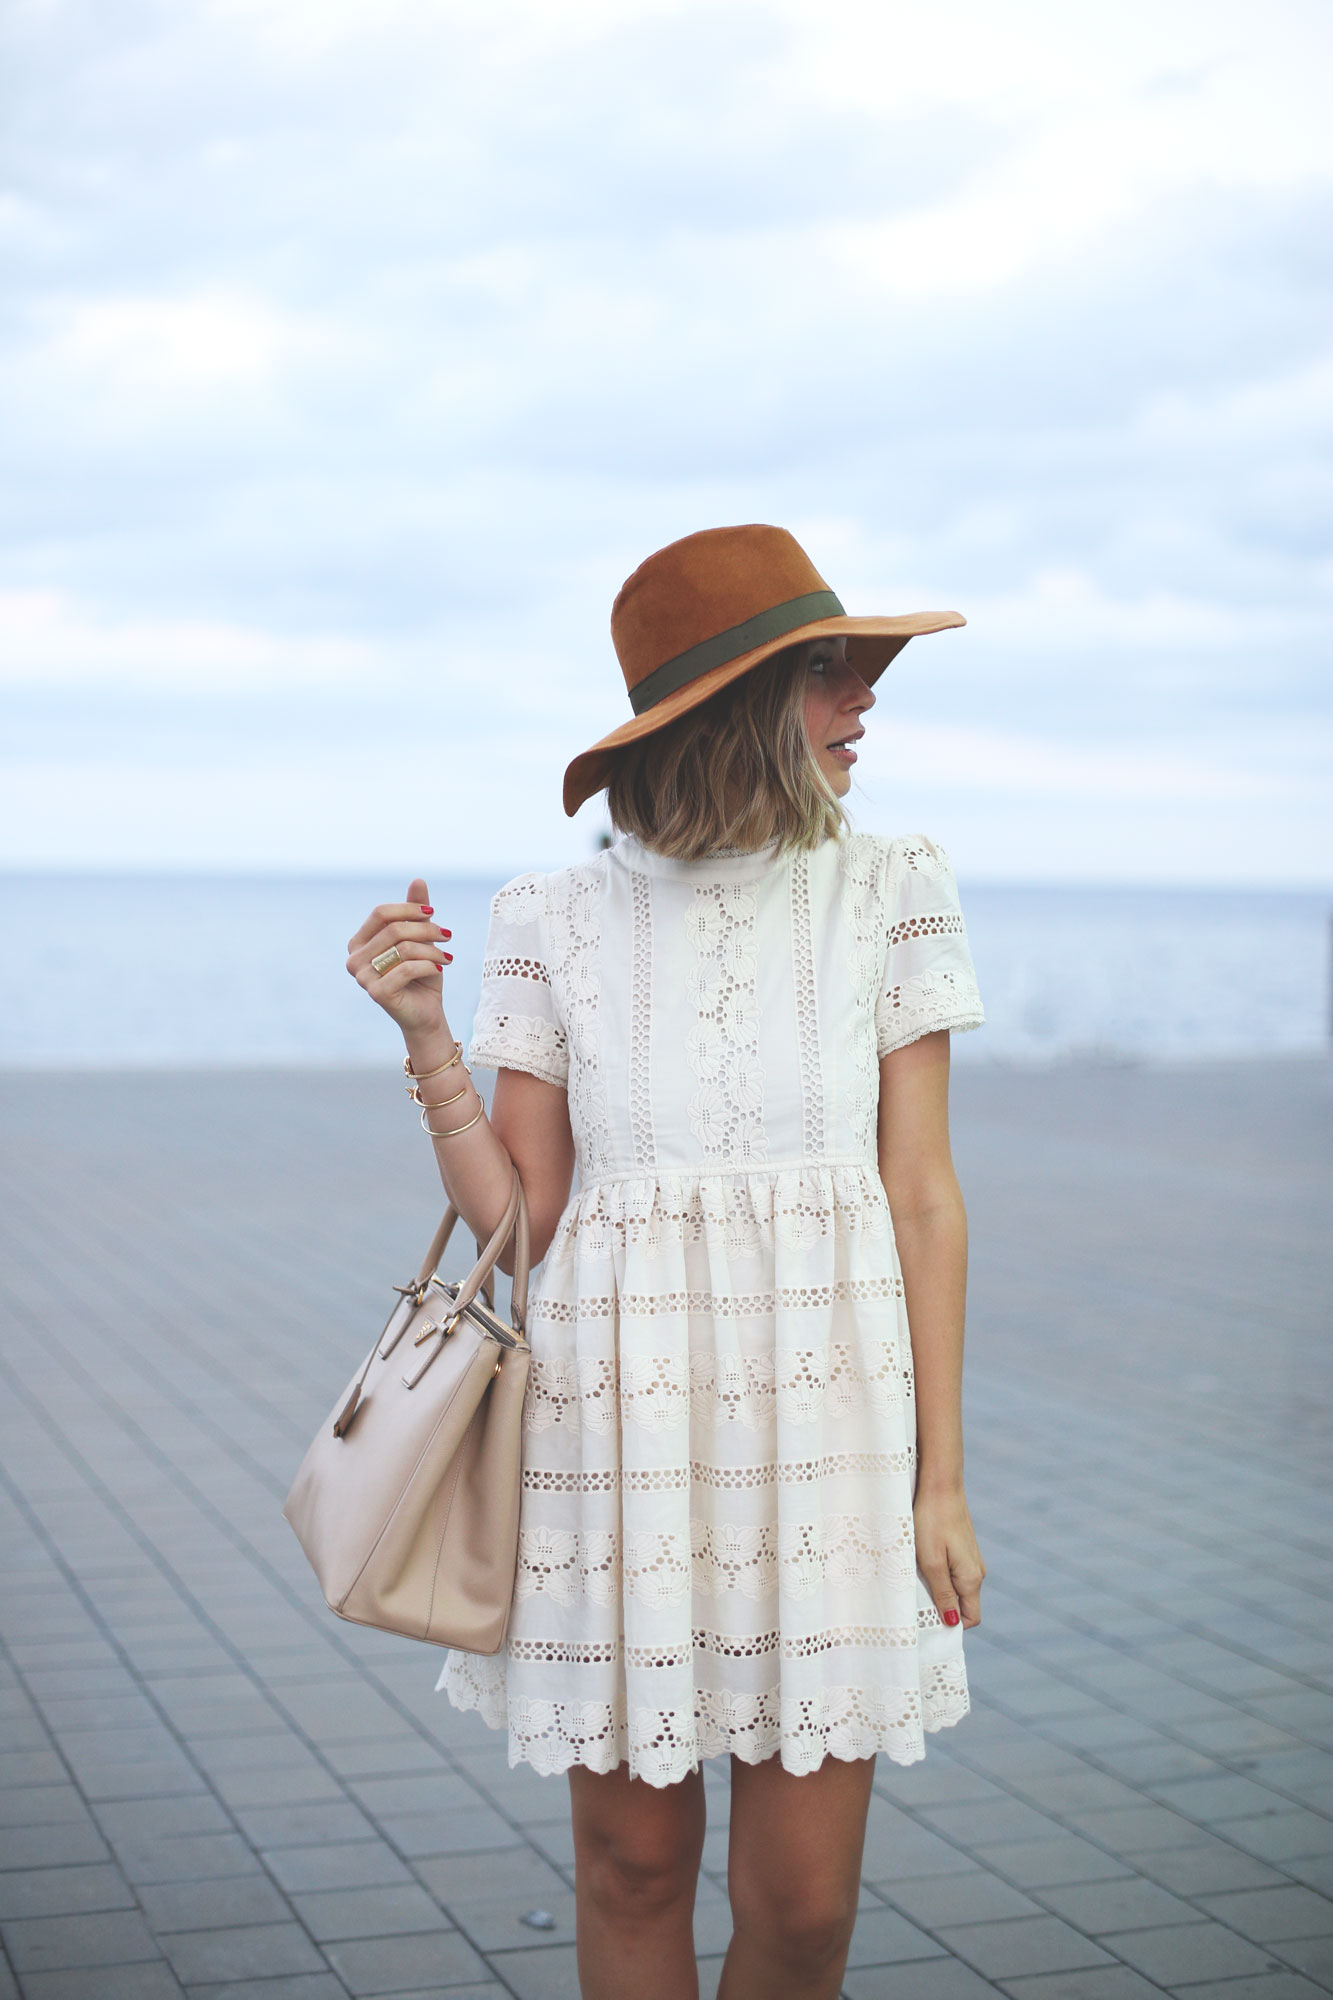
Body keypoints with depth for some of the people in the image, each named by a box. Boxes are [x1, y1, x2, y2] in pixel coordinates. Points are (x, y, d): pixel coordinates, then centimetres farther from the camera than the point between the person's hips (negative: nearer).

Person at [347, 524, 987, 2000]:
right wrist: (427, 1039, -9)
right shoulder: (561, 922, 3)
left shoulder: (887, 896, 3)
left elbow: (922, 1198, 3)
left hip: (824, 1417, 0)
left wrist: (941, 1478, 0)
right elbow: (516, 1218, 4)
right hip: (618, 1421, 0)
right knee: (633, 1867, 9)